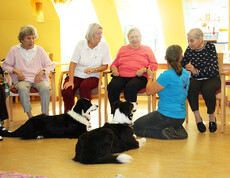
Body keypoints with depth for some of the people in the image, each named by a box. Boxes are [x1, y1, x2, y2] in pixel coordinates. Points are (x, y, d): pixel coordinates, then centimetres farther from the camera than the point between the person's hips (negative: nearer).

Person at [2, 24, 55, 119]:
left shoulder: (39, 50, 14)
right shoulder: (14, 50, 11)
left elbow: (50, 65, 14)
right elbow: (5, 65, 11)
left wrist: (42, 71, -7)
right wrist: (15, 70, -8)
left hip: (39, 78, 1)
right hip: (22, 79, -1)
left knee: (45, 88, -34)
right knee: (22, 88, -37)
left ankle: (45, 115, -27)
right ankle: (30, 116, -32)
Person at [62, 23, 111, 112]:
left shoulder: (104, 45, 0)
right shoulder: (81, 44, 0)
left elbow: (105, 66, 4)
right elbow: (73, 63, -4)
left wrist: (94, 69, -16)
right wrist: (70, 81, -16)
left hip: (92, 77, -1)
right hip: (77, 75, 1)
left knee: (84, 86, -36)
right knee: (66, 91, -28)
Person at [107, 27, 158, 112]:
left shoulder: (147, 49, 19)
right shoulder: (122, 49, 28)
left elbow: (154, 64, 9)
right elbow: (114, 63, 28)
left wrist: (144, 69, -11)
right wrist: (114, 68, 3)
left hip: (139, 77, -3)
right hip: (121, 76, 3)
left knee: (130, 87, -39)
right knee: (112, 86, -32)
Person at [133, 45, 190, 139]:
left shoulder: (167, 75, -22)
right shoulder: (185, 73, 2)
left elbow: (149, 91, -14)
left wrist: (150, 77, 4)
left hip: (167, 116, -8)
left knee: (136, 127, 9)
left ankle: (166, 133, -9)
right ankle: (176, 128, 7)